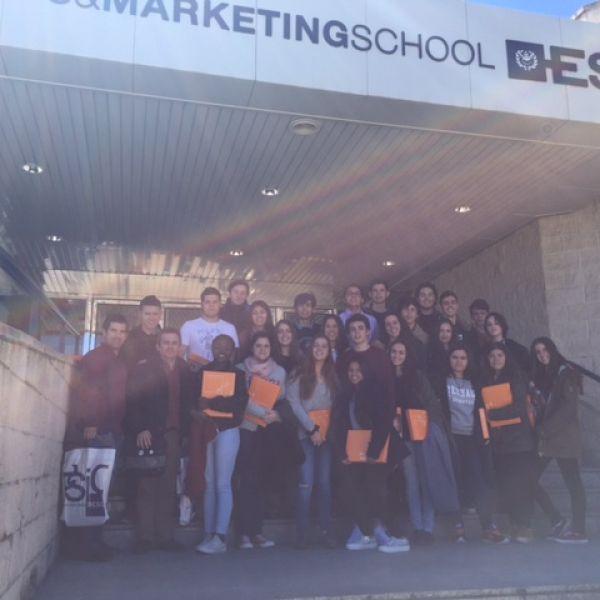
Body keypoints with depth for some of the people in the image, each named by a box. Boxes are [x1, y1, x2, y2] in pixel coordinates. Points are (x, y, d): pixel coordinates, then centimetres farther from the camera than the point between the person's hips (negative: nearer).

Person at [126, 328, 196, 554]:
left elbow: (189, 403, 12)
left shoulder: (185, 371, 12)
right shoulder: (143, 368, 1)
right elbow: (132, 401, -5)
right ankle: (145, 537, 4)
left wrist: (183, 430, 2)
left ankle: (166, 536, 10)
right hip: (149, 434, -3)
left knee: (168, 487, 4)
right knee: (147, 486, -2)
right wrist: (139, 430, -14)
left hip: (173, 435, 3)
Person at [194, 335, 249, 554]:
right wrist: (196, 411, -18)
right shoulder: (203, 372, 11)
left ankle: (220, 537, -5)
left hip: (227, 431, -3)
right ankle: (208, 534, 11)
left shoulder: (238, 374, 5)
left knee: (222, 484, -5)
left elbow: (239, 402, -10)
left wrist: (211, 403, -19)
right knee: (209, 483, 5)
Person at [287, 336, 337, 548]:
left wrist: (327, 429, -5)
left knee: (325, 482, 3)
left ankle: (326, 531, 8)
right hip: (305, 434, -3)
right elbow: (293, 403, -8)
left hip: (327, 434, 3)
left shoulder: (332, 376, 13)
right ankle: (301, 532, 0)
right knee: (306, 483, -7)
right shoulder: (300, 375, 1)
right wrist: (312, 428, -11)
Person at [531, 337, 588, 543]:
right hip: (545, 438, 7)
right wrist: (538, 430, -1)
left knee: (573, 482, -3)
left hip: (564, 437, -7)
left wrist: (546, 430, -14)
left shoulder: (566, 372, -3)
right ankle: (557, 522, 12)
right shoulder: (540, 376, 16)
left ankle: (578, 530, 3)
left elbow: (569, 406, -12)